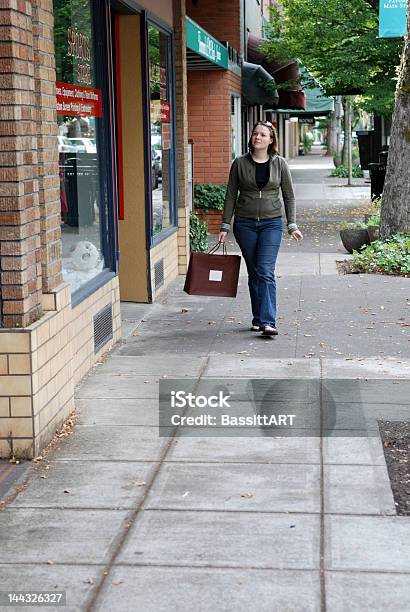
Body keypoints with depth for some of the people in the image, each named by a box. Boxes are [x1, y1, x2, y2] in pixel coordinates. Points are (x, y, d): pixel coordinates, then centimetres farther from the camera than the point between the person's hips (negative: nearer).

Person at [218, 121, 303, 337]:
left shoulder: (280, 164, 2)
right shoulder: (240, 164, 2)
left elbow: (289, 196, 5)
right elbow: (231, 196, 5)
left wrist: (292, 225, -2)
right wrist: (225, 225, 2)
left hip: (271, 223, -1)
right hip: (245, 223, 1)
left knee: (265, 271, -13)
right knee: (253, 273, 7)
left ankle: (267, 322, -16)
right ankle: (258, 318, 17)